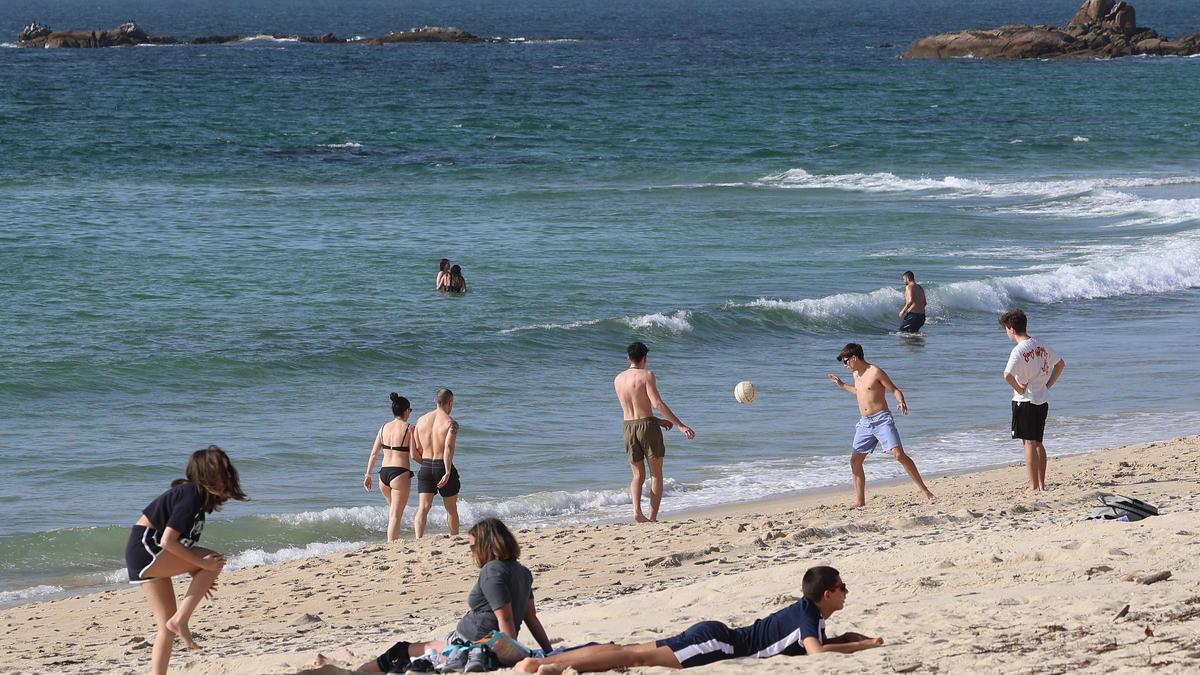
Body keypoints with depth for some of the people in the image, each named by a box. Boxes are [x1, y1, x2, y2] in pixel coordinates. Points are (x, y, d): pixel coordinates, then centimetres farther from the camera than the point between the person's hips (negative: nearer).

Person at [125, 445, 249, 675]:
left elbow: (179, 541, 19)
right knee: (215, 560, -11)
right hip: (145, 551, -10)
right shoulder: (191, 496, -17)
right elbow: (168, 541, -23)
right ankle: (180, 620, -10)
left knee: (167, 627, 8)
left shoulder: (195, 494, 12)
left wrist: (200, 578, 13)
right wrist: (202, 564, -17)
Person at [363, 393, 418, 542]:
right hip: (400, 473, -5)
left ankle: (394, 540, 24)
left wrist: (368, 475, 14)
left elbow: (374, 453, 8)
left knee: (393, 509, 24)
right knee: (396, 515, -2)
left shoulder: (384, 428, 8)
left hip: (383, 473, 5)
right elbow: (414, 455, -10)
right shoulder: (409, 428, -7)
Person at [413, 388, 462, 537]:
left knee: (423, 508, -2)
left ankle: (418, 538, -20)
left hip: (425, 467, 3)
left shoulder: (422, 420, 6)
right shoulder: (451, 423, -10)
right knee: (451, 508, 14)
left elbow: (416, 448, 8)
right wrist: (448, 473, -25)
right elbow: (448, 448, -21)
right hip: (443, 467, -3)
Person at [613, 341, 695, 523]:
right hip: (647, 425, -4)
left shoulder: (618, 380, 9)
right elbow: (657, 403, -19)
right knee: (656, 475, 8)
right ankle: (653, 518, 1)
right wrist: (680, 425, -20)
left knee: (638, 476, 13)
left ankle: (637, 511, -11)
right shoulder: (646, 375, -9)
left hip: (628, 427, 4)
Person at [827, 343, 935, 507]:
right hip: (865, 423, 8)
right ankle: (860, 502, 12)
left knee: (899, 454, -19)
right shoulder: (856, 374, 15)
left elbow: (895, 390, -9)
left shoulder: (875, 372, -8)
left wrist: (901, 402, -29)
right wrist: (843, 385, 38)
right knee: (855, 461, 2)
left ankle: (924, 490, -15)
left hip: (882, 419, -8)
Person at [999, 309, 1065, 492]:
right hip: (1043, 400, 7)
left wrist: (1018, 388, -14)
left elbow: (1007, 375, -31)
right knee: (1038, 443, 16)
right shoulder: (1041, 346, 6)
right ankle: (1042, 483, 19)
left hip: (1025, 400, -7)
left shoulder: (1019, 350, -17)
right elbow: (1061, 364, 20)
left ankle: (1034, 486, -1)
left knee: (1029, 443, -2)